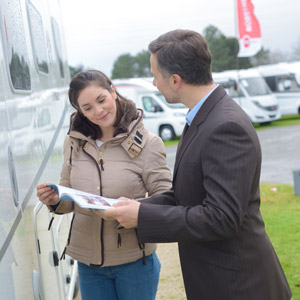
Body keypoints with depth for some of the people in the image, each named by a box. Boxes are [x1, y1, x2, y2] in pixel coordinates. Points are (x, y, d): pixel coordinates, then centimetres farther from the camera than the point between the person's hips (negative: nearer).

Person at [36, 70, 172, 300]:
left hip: (134, 260, -3)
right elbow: (70, 198, 12)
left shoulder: (146, 143, -9)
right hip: (88, 261, 3)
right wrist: (55, 201, -11)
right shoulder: (75, 143, 3)